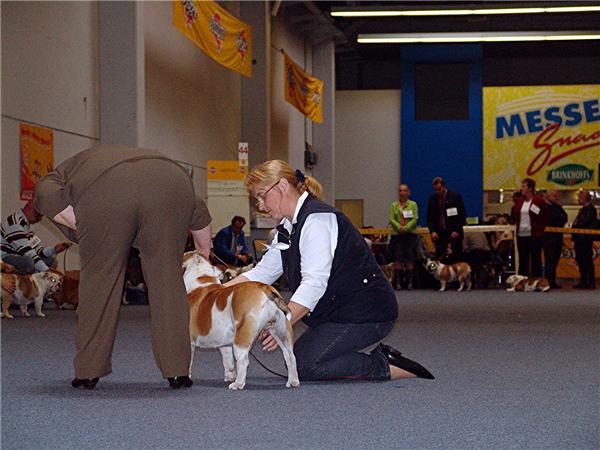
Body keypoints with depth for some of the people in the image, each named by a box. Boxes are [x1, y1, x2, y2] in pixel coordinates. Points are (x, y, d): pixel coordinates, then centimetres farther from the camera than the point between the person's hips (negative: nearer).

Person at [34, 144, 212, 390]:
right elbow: (197, 208, 35)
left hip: (105, 192, -3)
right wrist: (204, 252, 46)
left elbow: (51, 199, 8)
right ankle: (177, 371, 11)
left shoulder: (49, 183, 33)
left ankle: (88, 372, 19)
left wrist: (91, 233, 13)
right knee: (166, 277, 13)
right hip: (170, 183, 3)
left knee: (99, 278, 12)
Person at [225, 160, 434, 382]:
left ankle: (386, 368, -9)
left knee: (303, 365, -17)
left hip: (366, 312, -10)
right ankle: (382, 358, 6)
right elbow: (262, 273, 11)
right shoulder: (288, 228, 13)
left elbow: (314, 283, -28)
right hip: (339, 312, 10)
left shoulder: (317, 220, -19)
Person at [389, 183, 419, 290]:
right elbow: (391, 219, 2)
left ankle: (410, 281, 1)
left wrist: (406, 228, -15)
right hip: (397, 234, 1)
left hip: (410, 233, -1)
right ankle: (397, 281, -2)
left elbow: (415, 219, -2)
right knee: (398, 258, -3)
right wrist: (399, 227, -17)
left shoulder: (413, 204, 8)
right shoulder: (394, 205, 11)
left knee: (410, 258, -2)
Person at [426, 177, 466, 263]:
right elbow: (429, 217, 12)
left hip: (454, 234, -3)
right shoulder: (432, 199, 10)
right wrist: (432, 231, -3)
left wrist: (457, 231, -10)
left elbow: (462, 215, -1)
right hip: (439, 234, 3)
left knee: (455, 259, -3)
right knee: (440, 259, -4)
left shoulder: (455, 197, 0)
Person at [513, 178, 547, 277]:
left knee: (535, 260, 0)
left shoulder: (539, 201, -6)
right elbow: (515, 216, 20)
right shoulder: (519, 201, 12)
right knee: (523, 261, 10)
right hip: (521, 235, 6)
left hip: (534, 236, -6)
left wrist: (540, 230, -7)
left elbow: (545, 218, -4)